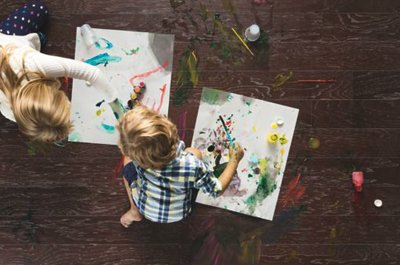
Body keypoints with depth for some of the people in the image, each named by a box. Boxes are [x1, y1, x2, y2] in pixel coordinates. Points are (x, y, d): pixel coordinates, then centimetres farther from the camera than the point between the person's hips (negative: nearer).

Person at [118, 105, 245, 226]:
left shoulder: (137, 157, -37)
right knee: (193, 152, 15)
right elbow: (217, 190, -22)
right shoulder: (192, 165, -42)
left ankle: (135, 211, 23)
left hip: (145, 209, 1)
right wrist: (234, 160, -12)